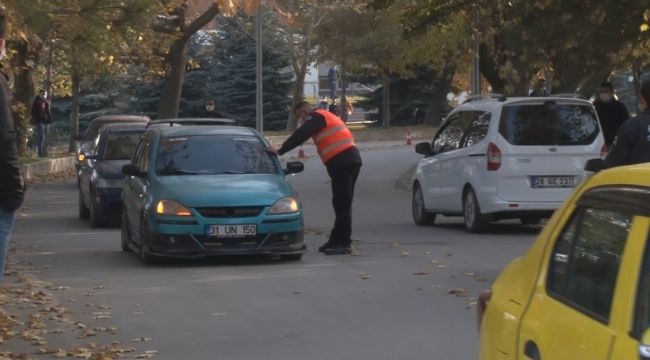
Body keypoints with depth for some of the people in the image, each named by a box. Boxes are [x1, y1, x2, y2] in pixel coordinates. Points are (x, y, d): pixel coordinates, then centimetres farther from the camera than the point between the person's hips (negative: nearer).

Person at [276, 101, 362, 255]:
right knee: (341, 204, 14)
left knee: (342, 204, -9)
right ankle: (336, 240, 21)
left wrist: (281, 151, -11)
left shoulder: (316, 117, -2)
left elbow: (300, 136, -12)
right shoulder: (327, 117, 28)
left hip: (342, 162, -10)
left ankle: (343, 243, -10)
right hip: (351, 160, 10)